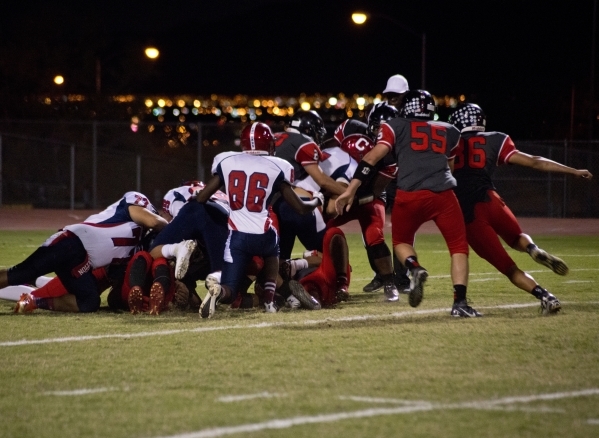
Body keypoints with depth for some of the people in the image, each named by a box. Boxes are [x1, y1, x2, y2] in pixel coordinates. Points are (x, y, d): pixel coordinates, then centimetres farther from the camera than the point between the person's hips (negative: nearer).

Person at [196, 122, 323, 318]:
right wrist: (317, 200, 30)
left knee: (229, 293, 7)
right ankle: (269, 300, 19)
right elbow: (299, 207, 9)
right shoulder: (276, 167, 4)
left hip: (237, 235, 0)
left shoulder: (226, 161, 8)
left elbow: (201, 198, 7)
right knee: (272, 251, 37)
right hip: (263, 234, 0)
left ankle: (217, 290, -29)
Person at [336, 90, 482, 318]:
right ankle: (460, 302, -6)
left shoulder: (396, 126, 16)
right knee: (458, 246, 11)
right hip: (443, 194, 1)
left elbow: (373, 157, 5)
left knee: (401, 240, 24)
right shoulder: (449, 131, 24)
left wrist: (350, 191, 1)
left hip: (409, 196, -1)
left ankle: (415, 268, -7)